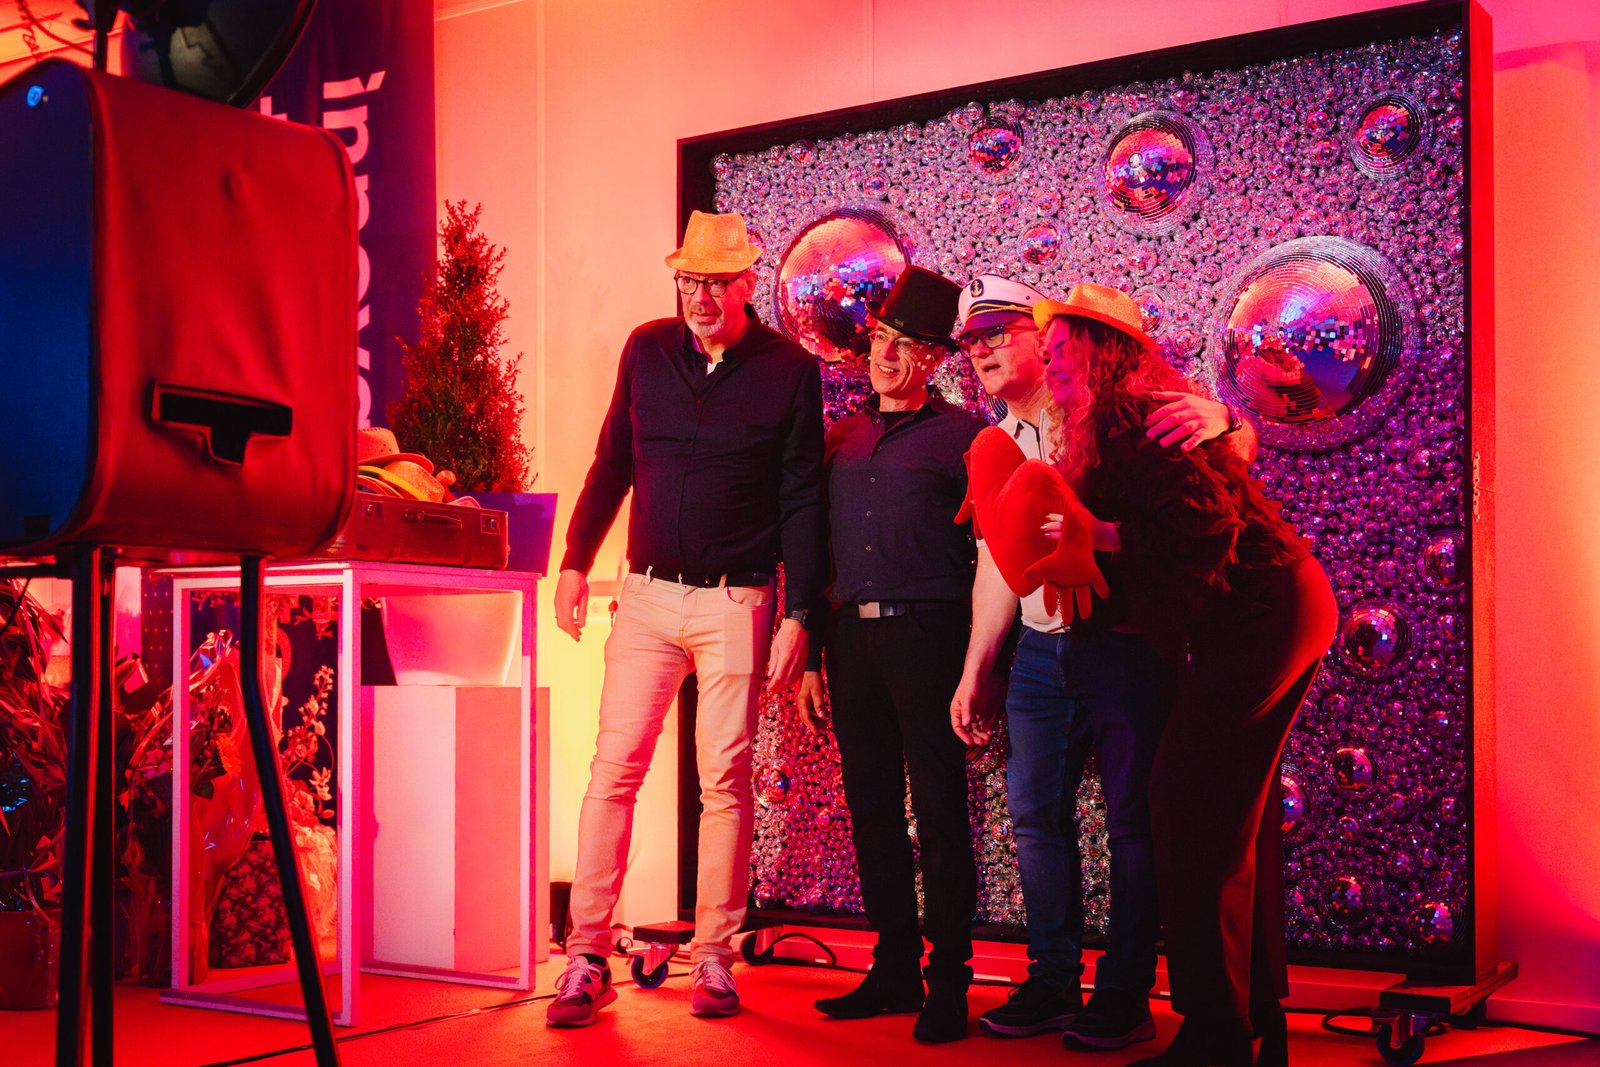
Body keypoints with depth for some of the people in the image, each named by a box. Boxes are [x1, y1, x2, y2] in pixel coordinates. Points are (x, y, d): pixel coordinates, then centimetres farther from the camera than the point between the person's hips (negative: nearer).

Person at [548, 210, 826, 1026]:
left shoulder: (789, 369, -2)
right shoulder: (647, 349, 6)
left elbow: (801, 497, -2)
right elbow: (612, 463, 14)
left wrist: (799, 613, -7)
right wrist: (576, 561, 8)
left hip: (735, 603, -2)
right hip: (647, 595, 3)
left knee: (724, 780, 2)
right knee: (613, 768, -2)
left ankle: (714, 957, 12)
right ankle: (587, 955, 3)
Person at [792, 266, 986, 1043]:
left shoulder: (961, 434, 1)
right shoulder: (843, 439, 16)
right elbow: (820, 553, 16)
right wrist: (810, 658, 12)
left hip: (925, 635, -5)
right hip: (853, 636, 5)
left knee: (940, 811, -2)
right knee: (872, 807, 9)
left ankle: (949, 981, 6)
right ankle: (894, 969, 19)